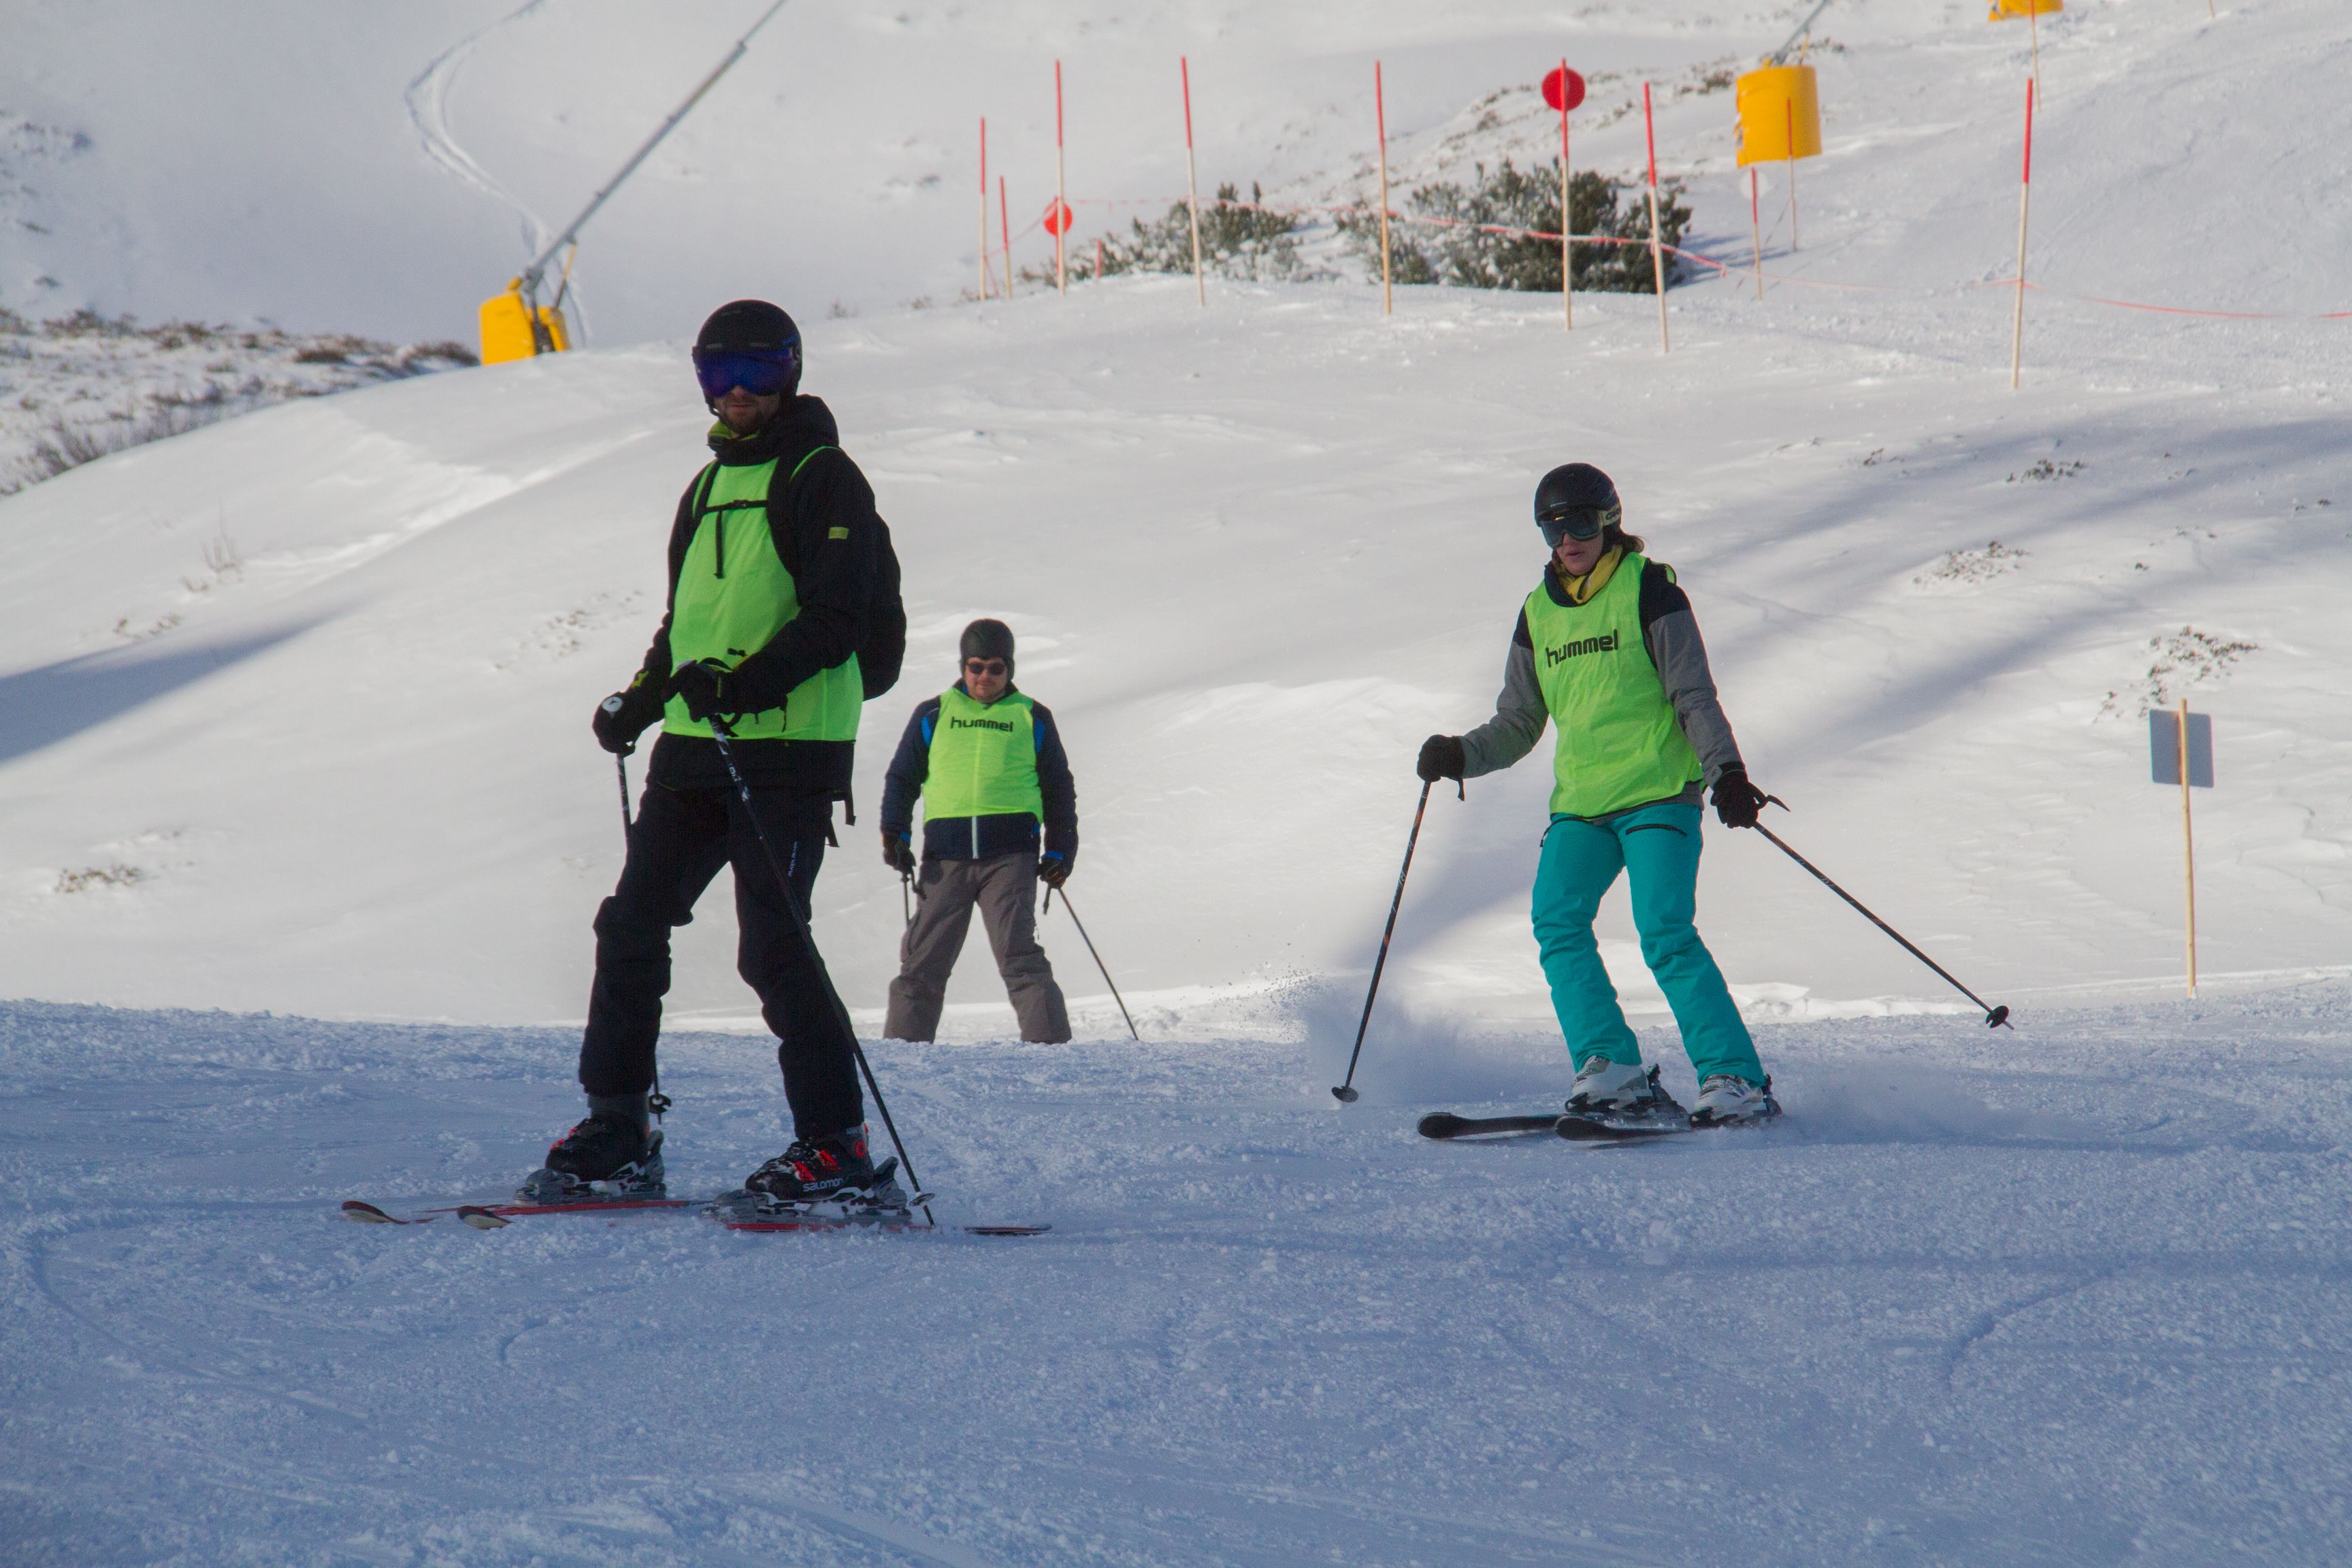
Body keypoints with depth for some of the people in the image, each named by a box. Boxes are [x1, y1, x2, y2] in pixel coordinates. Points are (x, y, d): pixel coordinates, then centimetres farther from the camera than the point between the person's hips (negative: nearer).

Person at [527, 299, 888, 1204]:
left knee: (772, 946, -11)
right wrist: (643, 696, 12)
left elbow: (836, 620, -13)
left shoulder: (823, 479, -3)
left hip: (789, 749, -8)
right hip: (695, 748, 8)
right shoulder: (709, 488, 21)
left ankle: (837, 1147, -4)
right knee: (633, 925, 4)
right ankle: (618, 1134, 9)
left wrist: (747, 682, -24)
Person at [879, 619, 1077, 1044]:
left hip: (1011, 854, -2)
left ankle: (1049, 1044, -16)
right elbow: (902, 777, 19)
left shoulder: (1032, 719, 14)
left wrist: (1060, 851, 9)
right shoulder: (933, 715, 15)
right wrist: (895, 833, 5)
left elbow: (1058, 789, 18)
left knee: (1017, 953, -14)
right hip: (945, 856, 2)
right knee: (923, 960, 0)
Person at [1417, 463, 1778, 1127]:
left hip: (1658, 792, -5)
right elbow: (1518, 726, 19)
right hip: (1580, 804, 5)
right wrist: (1459, 755, 1)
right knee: (1557, 920, -16)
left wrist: (1726, 771, -17)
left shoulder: (1648, 591, 0)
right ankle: (1613, 1073, -14)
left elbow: (1695, 697, -3)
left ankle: (1736, 1080, -15)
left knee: (1665, 933, -18)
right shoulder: (1539, 614, 14)